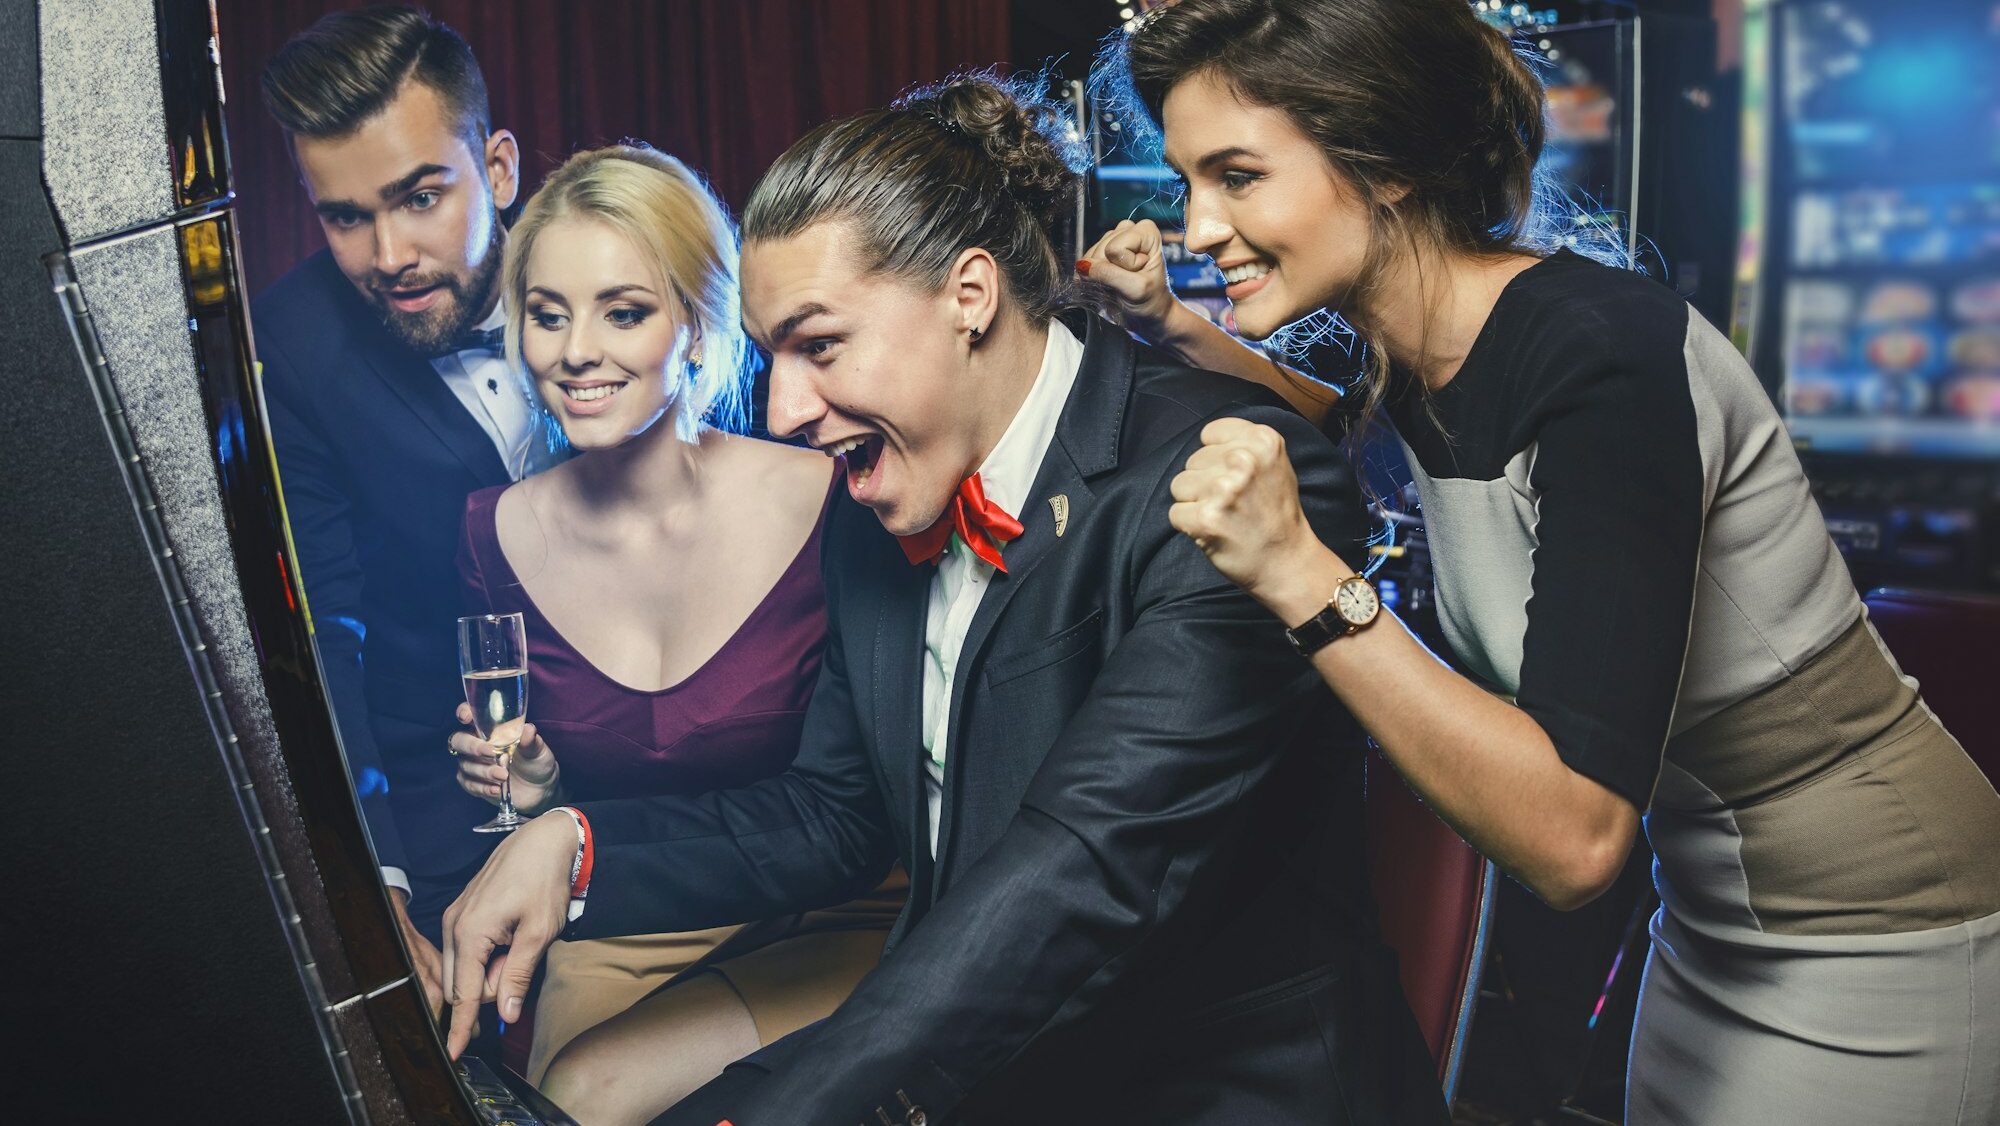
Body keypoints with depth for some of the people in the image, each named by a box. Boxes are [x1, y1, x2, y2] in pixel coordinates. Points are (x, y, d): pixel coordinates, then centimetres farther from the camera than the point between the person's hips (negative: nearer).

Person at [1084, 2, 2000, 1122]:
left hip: (1878, 942, -8)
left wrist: (1299, 574, -36)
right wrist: (1172, 327, 8)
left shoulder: (1603, 351, -30)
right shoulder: (1423, 350, -6)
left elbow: (1576, 837, -33)